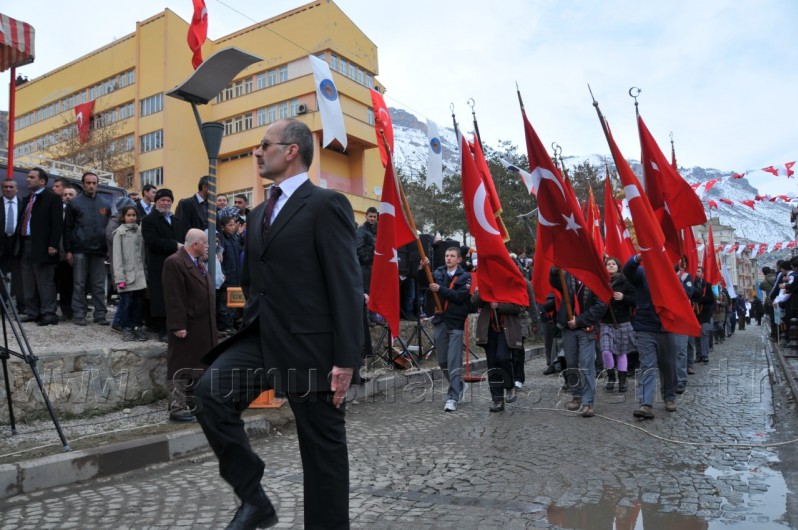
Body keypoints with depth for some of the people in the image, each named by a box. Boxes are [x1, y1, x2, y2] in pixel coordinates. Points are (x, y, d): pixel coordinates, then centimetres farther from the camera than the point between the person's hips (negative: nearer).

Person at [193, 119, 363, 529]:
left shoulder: (326, 205, -8)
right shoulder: (259, 214, 16)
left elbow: (347, 286, -14)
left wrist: (346, 359, -18)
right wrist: (252, 325, 15)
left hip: (309, 344, -6)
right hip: (263, 337, 7)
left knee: (322, 449, 5)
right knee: (210, 392, -16)